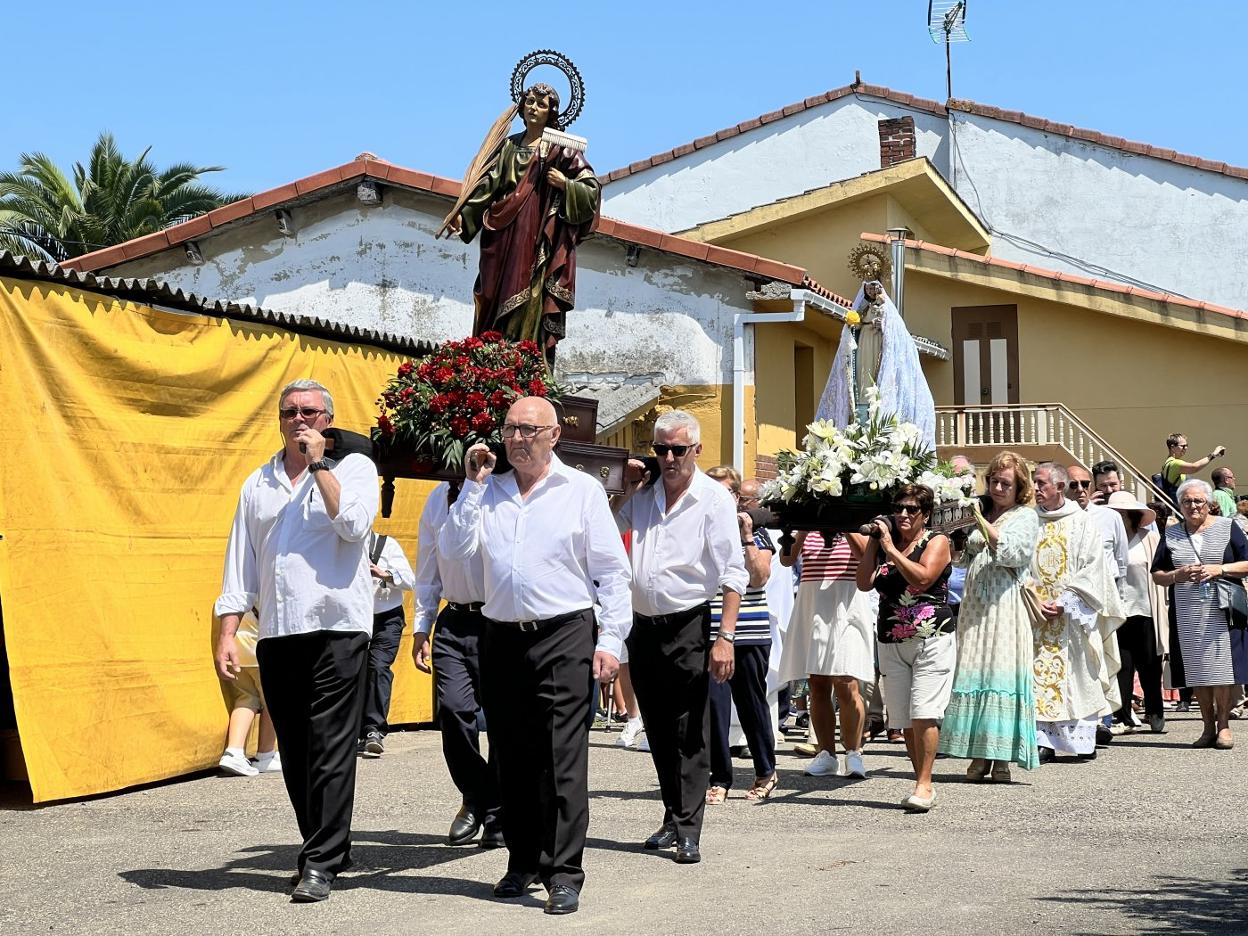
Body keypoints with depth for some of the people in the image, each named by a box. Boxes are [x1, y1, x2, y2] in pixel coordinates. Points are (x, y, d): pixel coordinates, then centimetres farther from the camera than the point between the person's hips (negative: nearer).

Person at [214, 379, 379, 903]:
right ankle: (329, 849, 20)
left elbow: (354, 524, -15)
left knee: (330, 750, -8)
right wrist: (226, 633, 7)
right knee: (295, 753, 8)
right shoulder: (259, 484, 16)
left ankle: (322, 863, -5)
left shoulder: (353, 467, 5)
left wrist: (319, 465, -9)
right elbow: (240, 565, 15)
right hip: (277, 634, 5)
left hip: (336, 629, -5)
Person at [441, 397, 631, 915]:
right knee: (513, 758, 10)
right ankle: (523, 861, 22)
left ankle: (563, 873, -4)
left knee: (562, 757, -7)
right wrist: (473, 485, -2)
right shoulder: (488, 492, 13)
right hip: (502, 638, 4)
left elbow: (612, 572, 0)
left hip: (563, 637, -4)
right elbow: (453, 550, 0)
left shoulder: (582, 490, 2)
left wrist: (610, 641, -7)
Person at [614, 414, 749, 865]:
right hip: (642, 625, 5)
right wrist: (626, 489, 8)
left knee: (689, 734, -4)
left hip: (687, 627, -5)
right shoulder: (642, 495, 9)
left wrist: (725, 637, -19)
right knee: (658, 732, 12)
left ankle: (688, 831, -3)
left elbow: (733, 573, -10)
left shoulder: (714, 499, -6)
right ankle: (673, 817, 24)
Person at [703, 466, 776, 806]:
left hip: (750, 633, -1)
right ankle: (719, 779, 6)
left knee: (751, 702, 9)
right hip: (709, 631, 1)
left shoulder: (756, 532, 6)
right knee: (713, 704, -3)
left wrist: (746, 538, -14)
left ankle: (766, 771, 26)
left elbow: (760, 577, -6)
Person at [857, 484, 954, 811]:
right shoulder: (885, 543, 13)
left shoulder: (937, 542, 0)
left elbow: (921, 578, -17)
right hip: (891, 643, 5)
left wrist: (890, 547, -13)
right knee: (905, 720, 4)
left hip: (932, 640, -5)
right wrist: (873, 542, -1)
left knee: (923, 713, -15)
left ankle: (924, 785, -14)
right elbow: (864, 583, 3)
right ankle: (922, 785, 11)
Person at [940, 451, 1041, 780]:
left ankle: (1002, 757, -9)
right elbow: (962, 558, 20)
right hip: (975, 604, 5)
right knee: (973, 671, -2)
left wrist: (983, 525, -16)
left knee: (1001, 672, -10)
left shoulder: (1026, 516, 7)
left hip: (1005, 604, -4)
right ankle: (979, 755, -1)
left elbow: (1014, 552, -10)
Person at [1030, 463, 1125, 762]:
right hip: (1036, 613, 2)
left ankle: (1084, 741, 7)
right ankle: (1044, 741, -3)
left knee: (1077, 676, 0)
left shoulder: (1082, 523, 0)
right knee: (1040, 675, -3)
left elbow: (1092, 569, -4)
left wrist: (1065, 604, -12)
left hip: (1073, 614, -2)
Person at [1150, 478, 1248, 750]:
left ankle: (1223, 725, 6)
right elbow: (1157, 575, 11)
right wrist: (1178, 575, -8)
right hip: (1187, 615, 2)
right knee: (1197, 670, 3)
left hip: (1221, 612, -2)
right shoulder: (1171, 534, 11)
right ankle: (1208, 726, 12)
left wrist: (1220, 569, -12)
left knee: (1222, 667, -4)